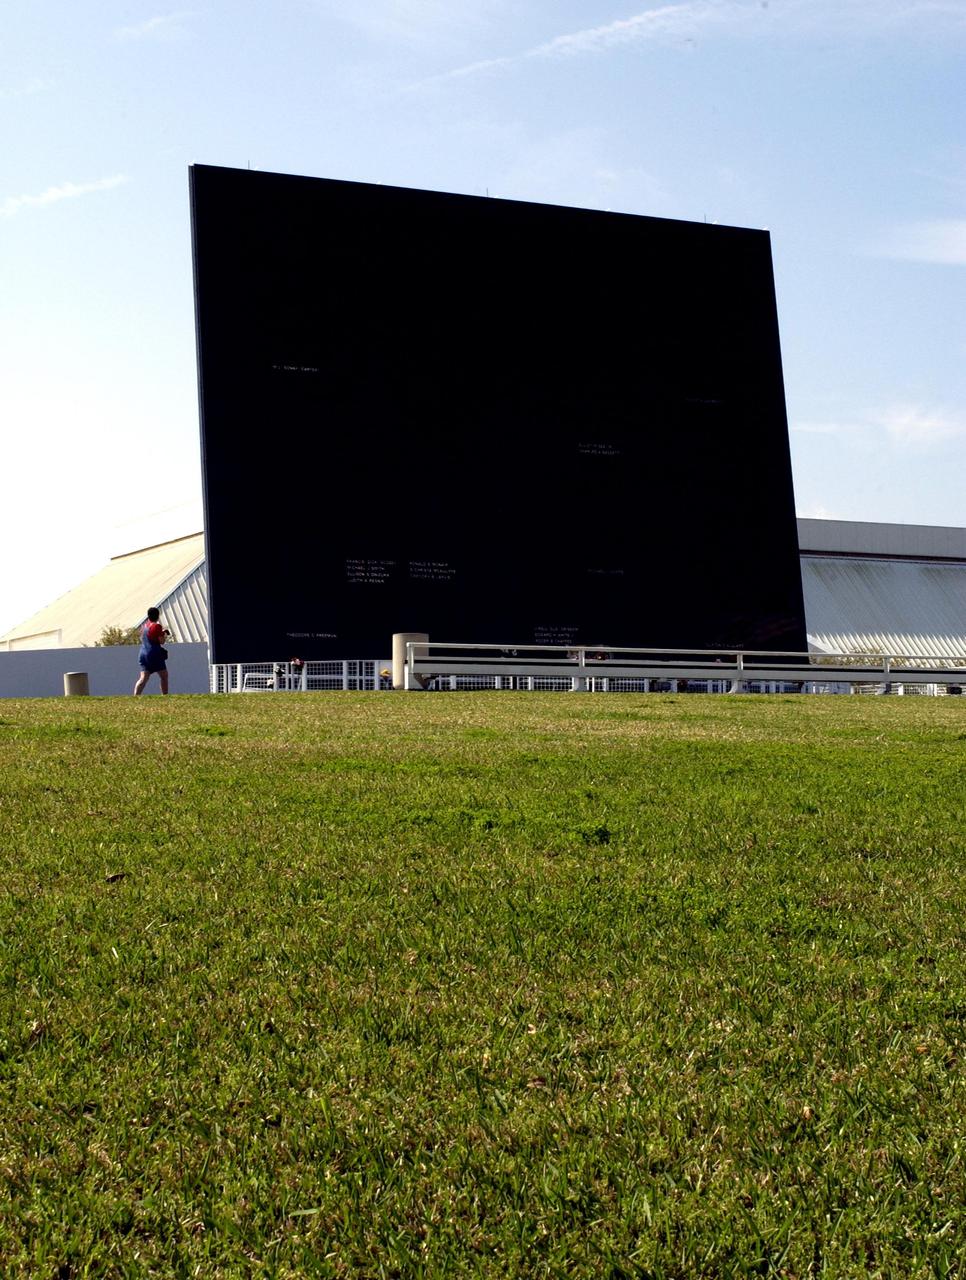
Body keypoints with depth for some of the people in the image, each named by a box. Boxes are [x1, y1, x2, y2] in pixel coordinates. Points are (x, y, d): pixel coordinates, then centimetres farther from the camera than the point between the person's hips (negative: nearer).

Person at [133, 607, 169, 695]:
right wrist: (165, 635, 9)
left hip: (143, 654, 6)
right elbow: (161, 641, -13)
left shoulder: (144, 626, 12)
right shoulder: (156, 626, -11)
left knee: (144, 678, -2)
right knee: (164, 676, 8)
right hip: (154, 654, -6)